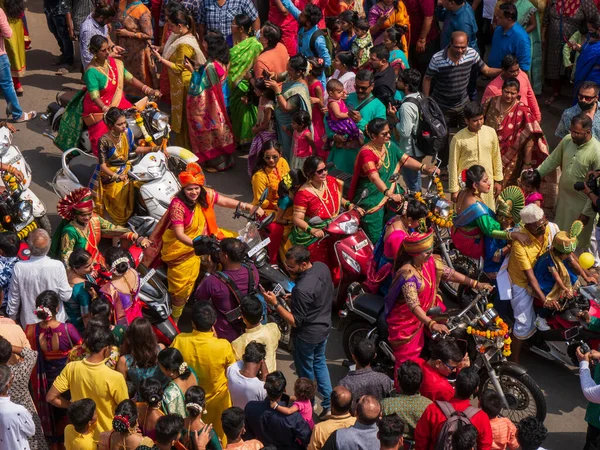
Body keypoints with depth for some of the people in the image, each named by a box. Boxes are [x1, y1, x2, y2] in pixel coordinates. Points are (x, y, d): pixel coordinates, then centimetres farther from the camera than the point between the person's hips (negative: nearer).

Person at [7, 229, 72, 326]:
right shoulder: (57, 266, -22)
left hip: (29, 322, 1)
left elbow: (14, 298, -7)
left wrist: (12, 318, 9)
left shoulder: (19, 268, -19)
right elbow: (66, 296, -15)